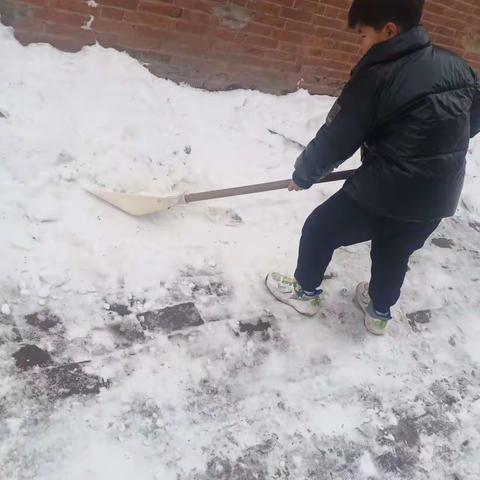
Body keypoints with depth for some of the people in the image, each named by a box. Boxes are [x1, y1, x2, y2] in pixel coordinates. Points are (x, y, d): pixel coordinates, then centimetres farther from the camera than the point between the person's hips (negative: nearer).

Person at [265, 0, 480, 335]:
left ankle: (305, 291, 34)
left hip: (386, 189, -6)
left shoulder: (375, 77, -15)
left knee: (320, 229, 16)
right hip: (440, 195, 7)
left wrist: (303, 175, 6)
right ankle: (380, 312, 47)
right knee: (395, 253, 28)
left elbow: (335, 140, -9)